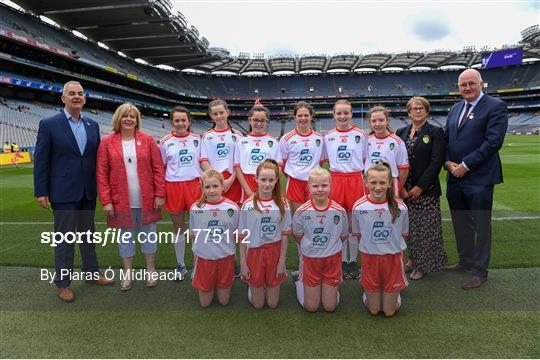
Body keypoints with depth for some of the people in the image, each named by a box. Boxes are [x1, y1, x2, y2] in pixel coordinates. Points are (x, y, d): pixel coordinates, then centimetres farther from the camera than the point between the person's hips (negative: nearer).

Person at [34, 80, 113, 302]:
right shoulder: (49, 124, -6)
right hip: (63, 193, -4)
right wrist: (41, 192, -9)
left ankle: (91, 273, 31)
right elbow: (41, 160, -6)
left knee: (88, 234, 16)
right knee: (64, 238, 4)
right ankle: (63, 282, 19)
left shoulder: (93, 125, 7)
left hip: (88, 192, 4)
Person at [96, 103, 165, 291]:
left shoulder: (147, 140, 1)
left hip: (147, 200, 0)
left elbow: (158, 169, -1)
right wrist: (106, 201, -7)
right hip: (121, 201, 0)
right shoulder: (107, 143, -1)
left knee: (148, 234, 12)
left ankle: (150, 269, 29)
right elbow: (102, 174, -2)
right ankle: (128, 272, 28)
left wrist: (159, 194, -6)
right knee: (125, 236, 11)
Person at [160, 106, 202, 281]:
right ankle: (180, 265, 26)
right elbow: (161, 168, 8)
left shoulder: (197, 139, 3)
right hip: (173, 186, 0)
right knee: (178, 227, 10)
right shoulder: (165, 142, 2)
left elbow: (204, 162, 9)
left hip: (194, 185, 0)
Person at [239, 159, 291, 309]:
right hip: (255, 252, -1)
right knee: (257, 304, 11)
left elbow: (285, 235, -3)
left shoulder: (282, 204, -6)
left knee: (273, 304, 12)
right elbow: (243, 237, -5)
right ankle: (255, 285, 39)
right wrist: (243, 263, -5)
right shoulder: (248, 205, -9)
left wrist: (282, 261, -5)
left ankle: (268, 285, 41)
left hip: (275, 251, 1)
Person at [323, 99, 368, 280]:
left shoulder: (361, 135, 3)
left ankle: (353, 261, 19)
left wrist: (366, 179, 0)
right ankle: (343, 260, 19)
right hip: (336, 180, 1)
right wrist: (337, 169, 2)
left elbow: (366, 160, 7)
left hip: (355, 180, -1)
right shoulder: (328, 136, 7)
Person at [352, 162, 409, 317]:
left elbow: (403, 235, 1)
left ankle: (393, 292, 41)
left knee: (390, 311, 11)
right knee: (374, 310, 12)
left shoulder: (400, 207, -14)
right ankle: (368, 292, 42)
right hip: (369, 257, 0)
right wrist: (372, 246, -3)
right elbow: (358, 235, 1)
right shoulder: (359, 207, -14)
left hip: (393, 257, 0)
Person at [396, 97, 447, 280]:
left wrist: (420, 187, -13)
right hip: (404, 190, 3)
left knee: (425, 227, 2)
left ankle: (423, 265, 17)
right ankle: (414, 259, 25)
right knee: (409, 228, 8)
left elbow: (436, 162, -9)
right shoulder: (400, 133, 10)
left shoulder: (436, 132, -1)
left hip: (426, 189, -3)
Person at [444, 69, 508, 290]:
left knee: (481, 226, 4)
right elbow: (445, 138, 14)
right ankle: (465, 261, 32)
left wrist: (465, 165, -16)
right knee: (460, 224, 16)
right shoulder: (455, 109, 15)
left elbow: (493, 141, -15)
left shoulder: (496, 106, -6)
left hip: (479, 178, -6)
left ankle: (480, 271, 16)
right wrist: (448, 162, -4)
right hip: (455, 178, 6)